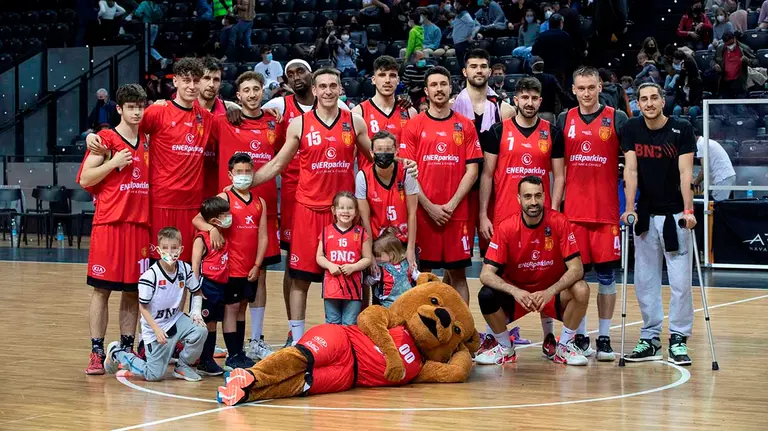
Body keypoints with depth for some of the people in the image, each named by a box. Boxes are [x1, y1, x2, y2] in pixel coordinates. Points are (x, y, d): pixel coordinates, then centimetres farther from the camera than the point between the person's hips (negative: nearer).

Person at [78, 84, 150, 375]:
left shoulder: (146, 141, 13)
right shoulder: (106, 139, -2)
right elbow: (85, 179, -7)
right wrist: (115, 162, -16)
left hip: (140, 223, 5)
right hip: (109, 222, -5)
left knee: (134, 291, 7)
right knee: (102, 288, -3)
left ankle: (127, 349, 15)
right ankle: (97, 353, 0)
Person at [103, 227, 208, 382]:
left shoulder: (185, 269, -7)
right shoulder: (150, 276, -22)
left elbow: (197, 292, 10)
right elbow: (143, 307, -14)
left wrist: (196, 311, -7)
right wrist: (157, 330, -19)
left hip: (176, 319, 5)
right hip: (155, 325, -5)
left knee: (200, 331, -25)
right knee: (154, 375, -5)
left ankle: (183, 367, 2)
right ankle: (116, 353, 19)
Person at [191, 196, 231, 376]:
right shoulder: (202, 239, -11)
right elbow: (195, 265, -13)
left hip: (220, 286, 7)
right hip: (206, 285, -7)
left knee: (212, 324, 13)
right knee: (202, 325, -1)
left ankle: (208, 360, 19)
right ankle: (202, 362, 4)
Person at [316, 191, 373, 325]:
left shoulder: (361, 233, 2)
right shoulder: (326, 232, 5)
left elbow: (368, 258, 3)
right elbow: (319, 256, 8)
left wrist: (353, 267, -12)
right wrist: (330, 265, -11)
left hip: (353, 286, -1)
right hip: (331, 285, 1)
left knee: (350, 324, 4)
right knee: (332, 323, 9)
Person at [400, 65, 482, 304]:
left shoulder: (465, 126, 7)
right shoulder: (414, 126, 4)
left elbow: (472, 170, 3)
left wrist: (451, 205, -8)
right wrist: (429, 207, -9)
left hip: (457, 212, 1)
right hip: (423, 211, -1)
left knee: (457, 273, 4)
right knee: (422, 274, 2)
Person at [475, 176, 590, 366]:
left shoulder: (558, 222, -15)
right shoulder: (506, 228, -15)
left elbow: (576, 268, -18)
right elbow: (486, 274, -19)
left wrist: (550, 292, -33)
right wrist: (515, 291, -36)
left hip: (552, 291, 0)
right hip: (516, 292, 0)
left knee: (581, 290, -29)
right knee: (486, 296, -28)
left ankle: (565, 346, -4)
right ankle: (505, 348, 0)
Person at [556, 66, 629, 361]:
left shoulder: (617, 119, 1)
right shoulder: (564, 120, 9)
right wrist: (554, 203, 7)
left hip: (607, 210, -2)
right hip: (573, 210, 2)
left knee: (606, 273, 1)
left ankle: (604, 338, 8)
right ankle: (580, 337, 12)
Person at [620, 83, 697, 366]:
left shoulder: (682, 129, -7)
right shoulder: (632, 130, 0)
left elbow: (685, 172, -13)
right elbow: (630, 170, -4)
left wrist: (688, 210, -22)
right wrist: (630, 208, -13)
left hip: (674, 214, -3)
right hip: (646, 214, 3)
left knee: (680, 281, -3)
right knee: (645, 280, 5)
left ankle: (678, 339, 6)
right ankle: (650, 339, 14)